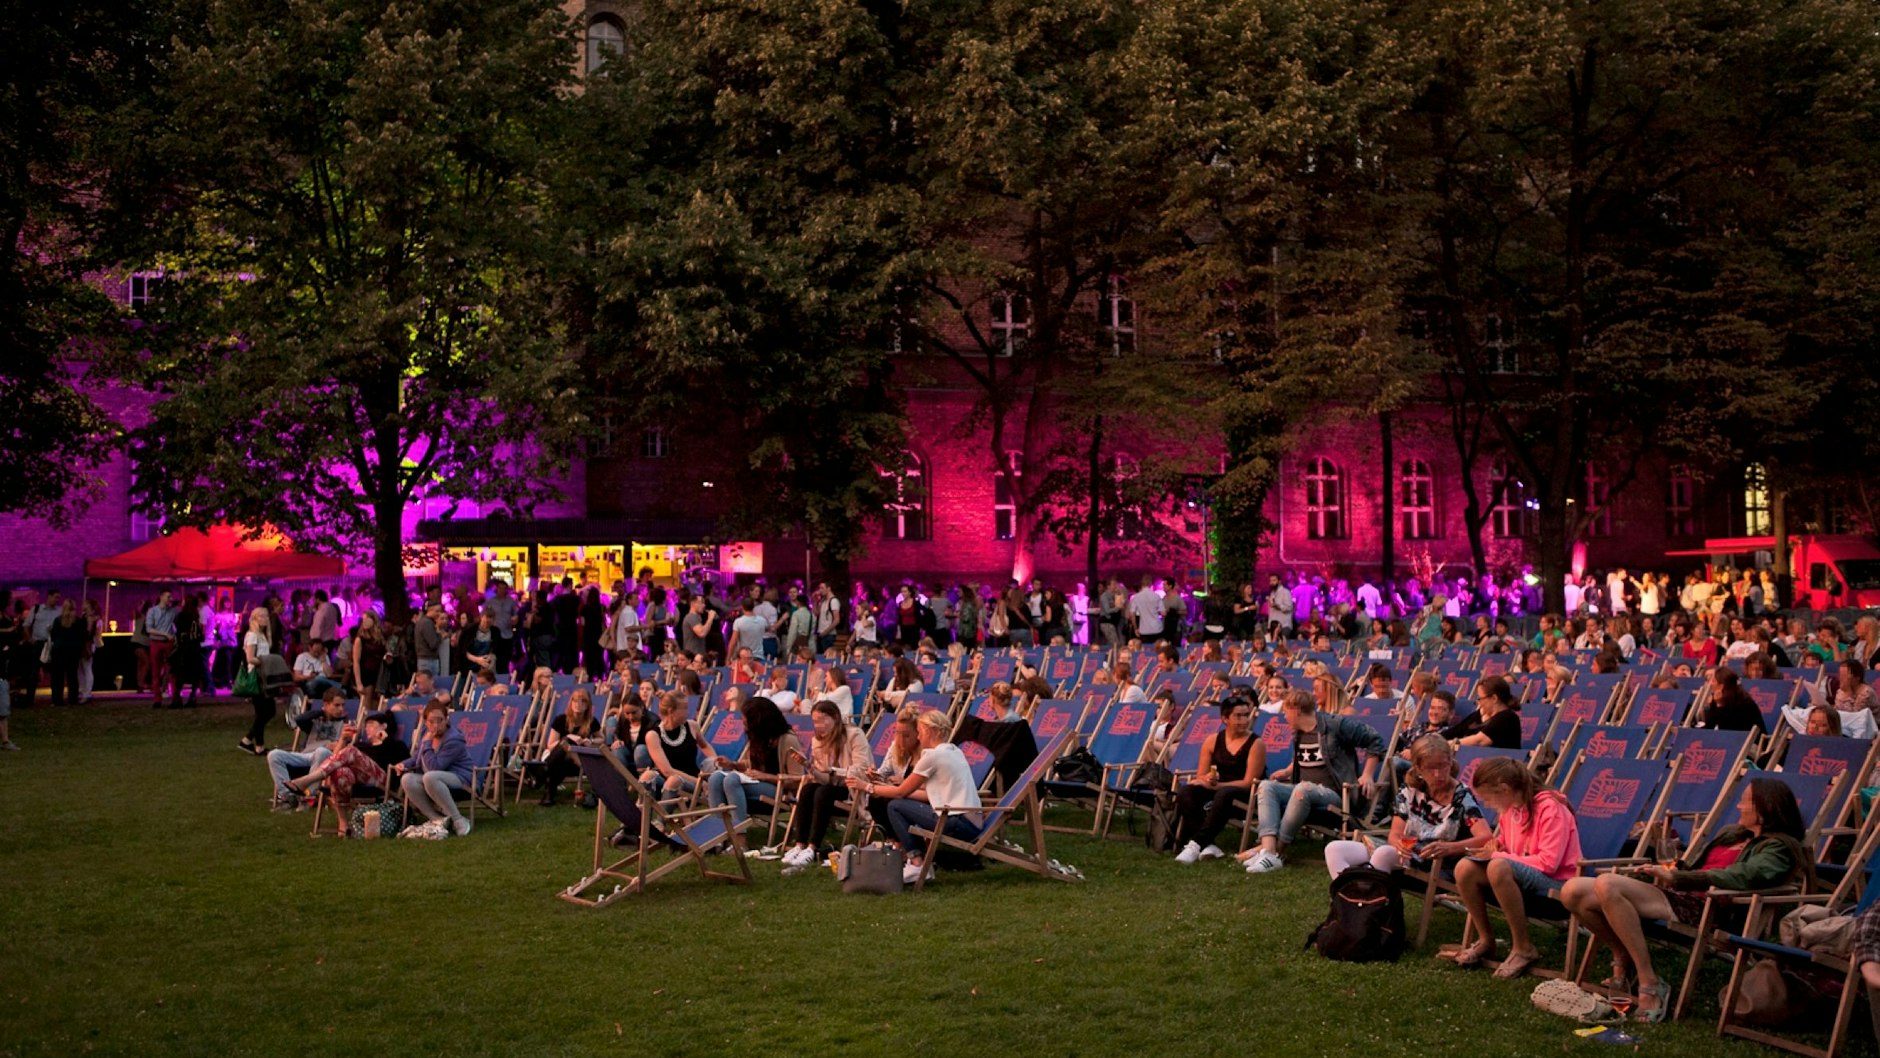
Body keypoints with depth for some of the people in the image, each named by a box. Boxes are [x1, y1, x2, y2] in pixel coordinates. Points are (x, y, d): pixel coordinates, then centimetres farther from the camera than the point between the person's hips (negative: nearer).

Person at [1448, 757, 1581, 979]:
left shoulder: (1549, 808, -16)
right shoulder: (1509, 810, 9)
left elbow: (1548, 862, -23)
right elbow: (1502, 847, 23)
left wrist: (1498, 856, -19)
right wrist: (1495, 849, -2)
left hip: (1557, 884, -8)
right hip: (1522, 880, 8)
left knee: (1498, 867, -36)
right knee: (1465, 868, -14)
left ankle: (1523, 948, -23)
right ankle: (1485, 939, 3)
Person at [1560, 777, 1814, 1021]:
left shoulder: (1776, 848, 2)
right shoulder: (1730, 834, 29)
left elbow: (1742, 876, -17)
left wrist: (1676, 877, -19)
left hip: (1702, 909, -8)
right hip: (1674, 896, 8)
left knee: (1607, 886, -31)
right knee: (1573, 891, -9)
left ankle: (1649, 984, -22)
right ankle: (1624, 959, 13)